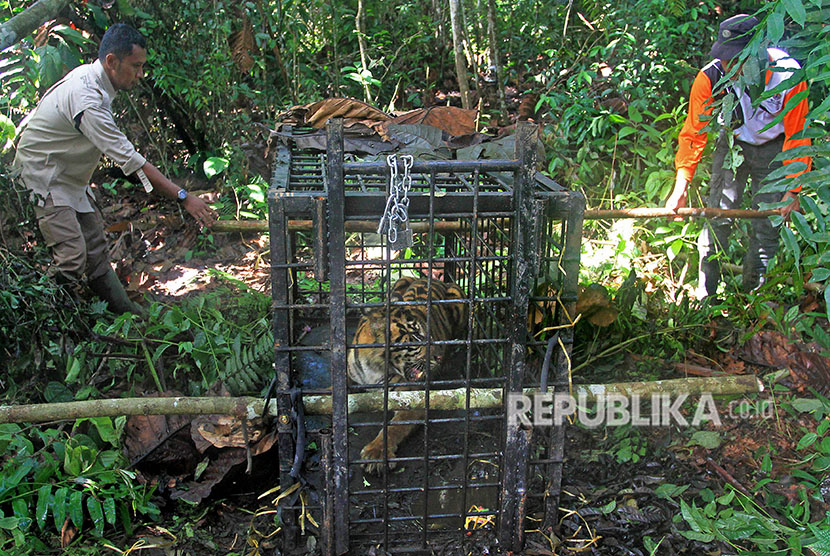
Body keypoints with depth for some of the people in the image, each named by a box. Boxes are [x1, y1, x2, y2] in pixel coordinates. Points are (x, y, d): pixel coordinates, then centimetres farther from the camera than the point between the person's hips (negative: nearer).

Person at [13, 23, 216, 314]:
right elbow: (129, 159, -34)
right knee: (72, 256, -16)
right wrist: (183, 197, -33)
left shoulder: (89, 75, 0)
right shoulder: (86, 99, -31)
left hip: (71, 175, 9)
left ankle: (124, 312, 19)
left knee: (96, 248, 11)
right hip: (42, 174, -9)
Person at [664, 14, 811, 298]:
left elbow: (797, 137, -17)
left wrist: (793, 190, -16)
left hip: (774, 148, 0)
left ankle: (752, 292, 13)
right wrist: (681, 185, -26)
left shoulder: (788, 75, -28)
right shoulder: (710, 78, -27)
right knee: (717, 218, -7)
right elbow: (693, 133, -18)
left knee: (768, 223, -2)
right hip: (733, 143, 1)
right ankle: (704, 296, 4)